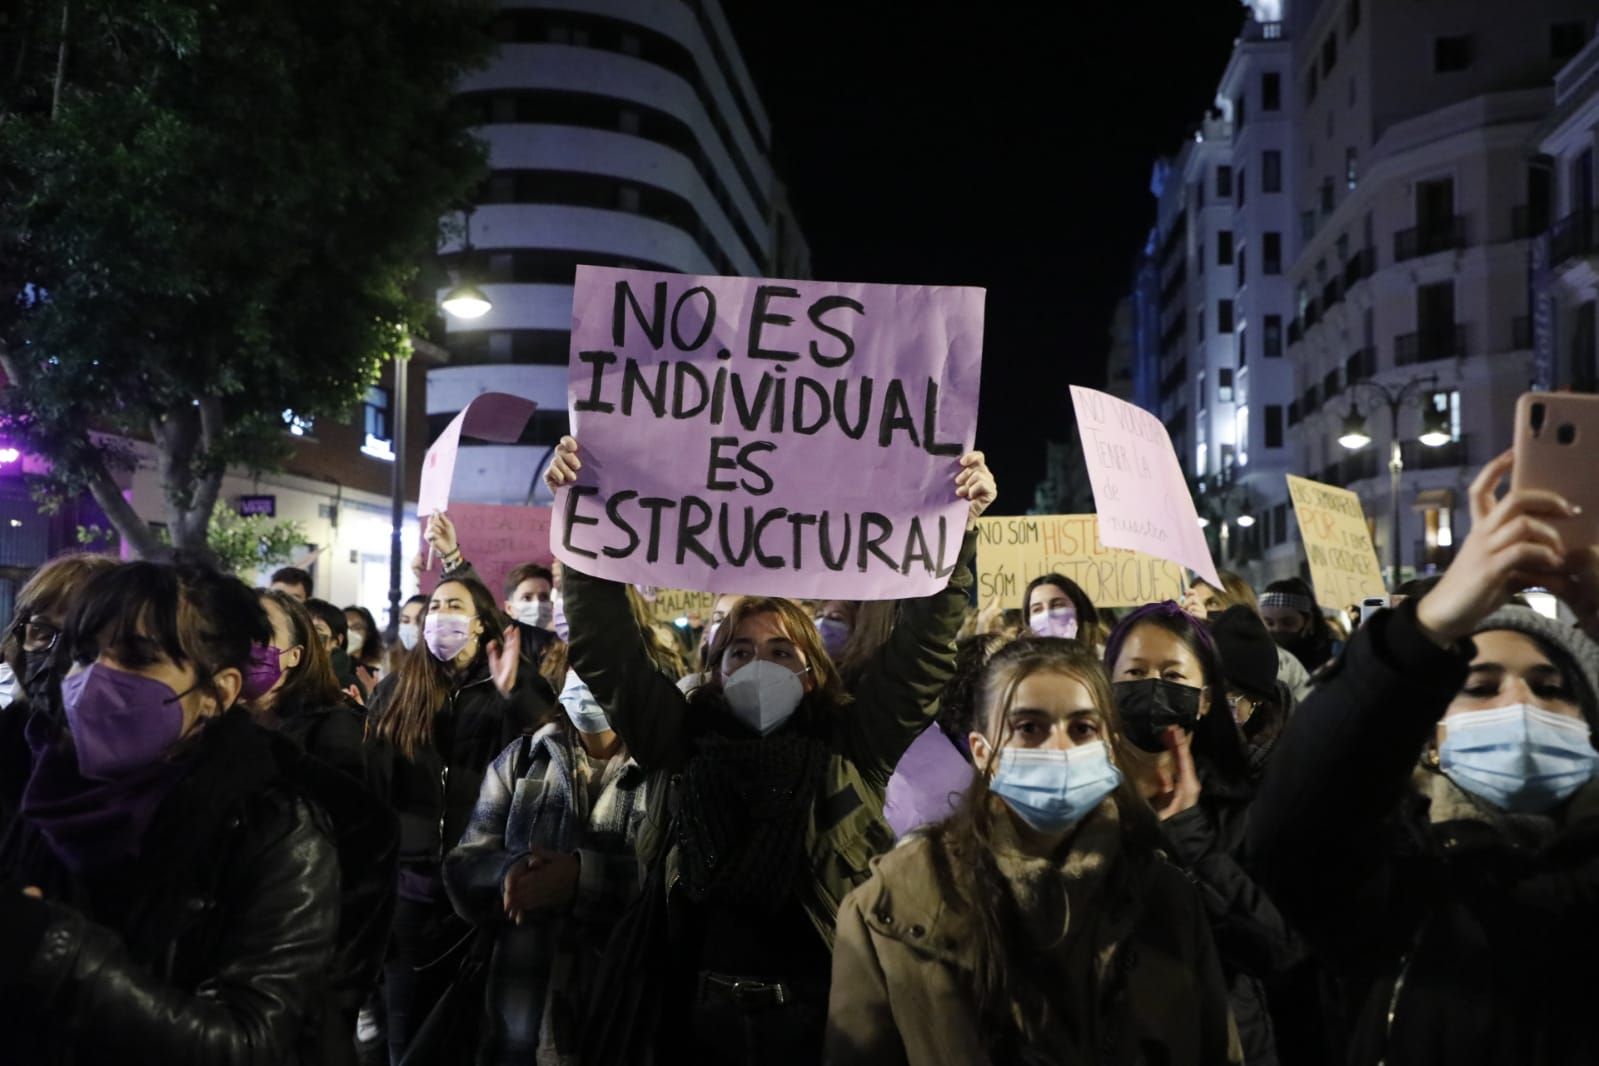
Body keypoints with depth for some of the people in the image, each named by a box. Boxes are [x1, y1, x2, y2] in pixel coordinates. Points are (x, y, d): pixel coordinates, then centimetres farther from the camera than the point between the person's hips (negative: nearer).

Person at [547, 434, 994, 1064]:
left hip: (821, 1011, -1)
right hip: (701, 1008, 1)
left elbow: (923, 644, -6)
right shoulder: (685, 741, 2)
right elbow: (604, 646, -2)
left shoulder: (849, 746, -1)